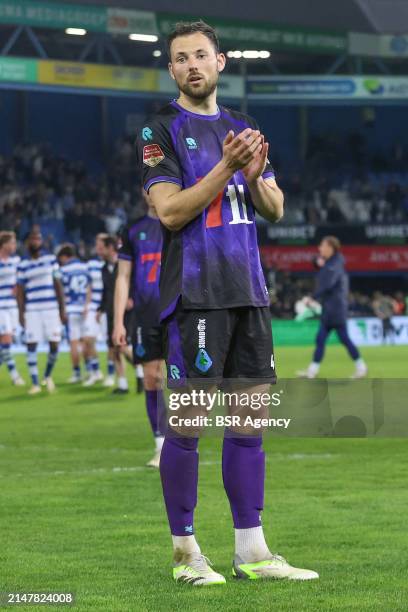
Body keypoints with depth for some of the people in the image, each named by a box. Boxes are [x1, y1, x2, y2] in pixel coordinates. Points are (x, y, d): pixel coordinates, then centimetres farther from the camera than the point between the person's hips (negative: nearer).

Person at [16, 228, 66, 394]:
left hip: (51, 308, 1)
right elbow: (20, 290, 6)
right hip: (32, 310, -1)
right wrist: (21, 313, -2)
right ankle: (35, 383, 3)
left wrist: (62, 309, 4)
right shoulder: (23, 264, 4)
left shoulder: (51, 259, 6)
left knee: (54, 344, -1)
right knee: (31, 345, -3)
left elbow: (58, 285, 7)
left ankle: (48, 376, 24)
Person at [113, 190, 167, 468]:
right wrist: (119, 322, 4)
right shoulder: (133, 231, 10)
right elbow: (123, 278, 11)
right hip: (146, 317, 2)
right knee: (151, 379, 1)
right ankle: (161, 446, 9)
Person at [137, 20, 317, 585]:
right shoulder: (161, 130, -2)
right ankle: (185, 553, 1)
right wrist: (227, 167, -20)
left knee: (249, 421, 6)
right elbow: (171, 211, -12)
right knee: (187, 422, -5)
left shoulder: (242, 128, 16)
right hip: (195, 294, -6)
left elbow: (275, 209, 15)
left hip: (249, 292, 6)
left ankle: (251, 552, 10)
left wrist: (256, 176, -5)